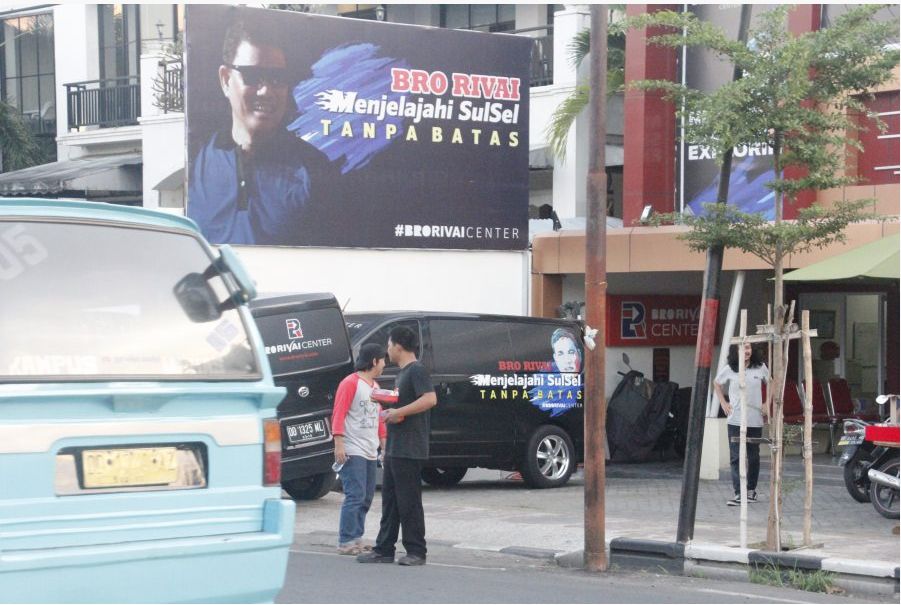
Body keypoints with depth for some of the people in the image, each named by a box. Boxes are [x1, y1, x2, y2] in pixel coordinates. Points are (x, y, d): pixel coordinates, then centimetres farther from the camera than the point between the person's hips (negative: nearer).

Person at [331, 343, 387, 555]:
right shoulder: (350, 383, -6)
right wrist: (339, 444, -17)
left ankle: (356, 538, 14)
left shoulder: (375, 387, 20)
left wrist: (383, 445, 21)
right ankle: (346, 542, -11)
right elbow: (338, 414, -11)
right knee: (356, 496, -13)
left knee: (366, 497, 8)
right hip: (352, 451, -9)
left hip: (370, 452, 9)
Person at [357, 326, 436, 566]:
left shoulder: (417, 370, -12)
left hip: (409, 450, -10)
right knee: (390, 499, 11)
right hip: (394, 448, 10)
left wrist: (398, 412, -22)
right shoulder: (403, 372, 20)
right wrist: (390, 412, 11)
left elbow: (430, 399, -25)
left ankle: (416, 552, 0)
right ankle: (384, 549, 15)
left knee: (409, 501, -6)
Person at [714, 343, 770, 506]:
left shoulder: (760, 367, 0)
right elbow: (716, 384, 16)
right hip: (735, 420, -1)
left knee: (753, 456, 10)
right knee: (735, 457, -8)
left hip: (755, 420, 1)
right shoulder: (729, 369, -1)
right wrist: (723, 403, 6)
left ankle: (751, 489, 26)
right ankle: (739, 493, -10)